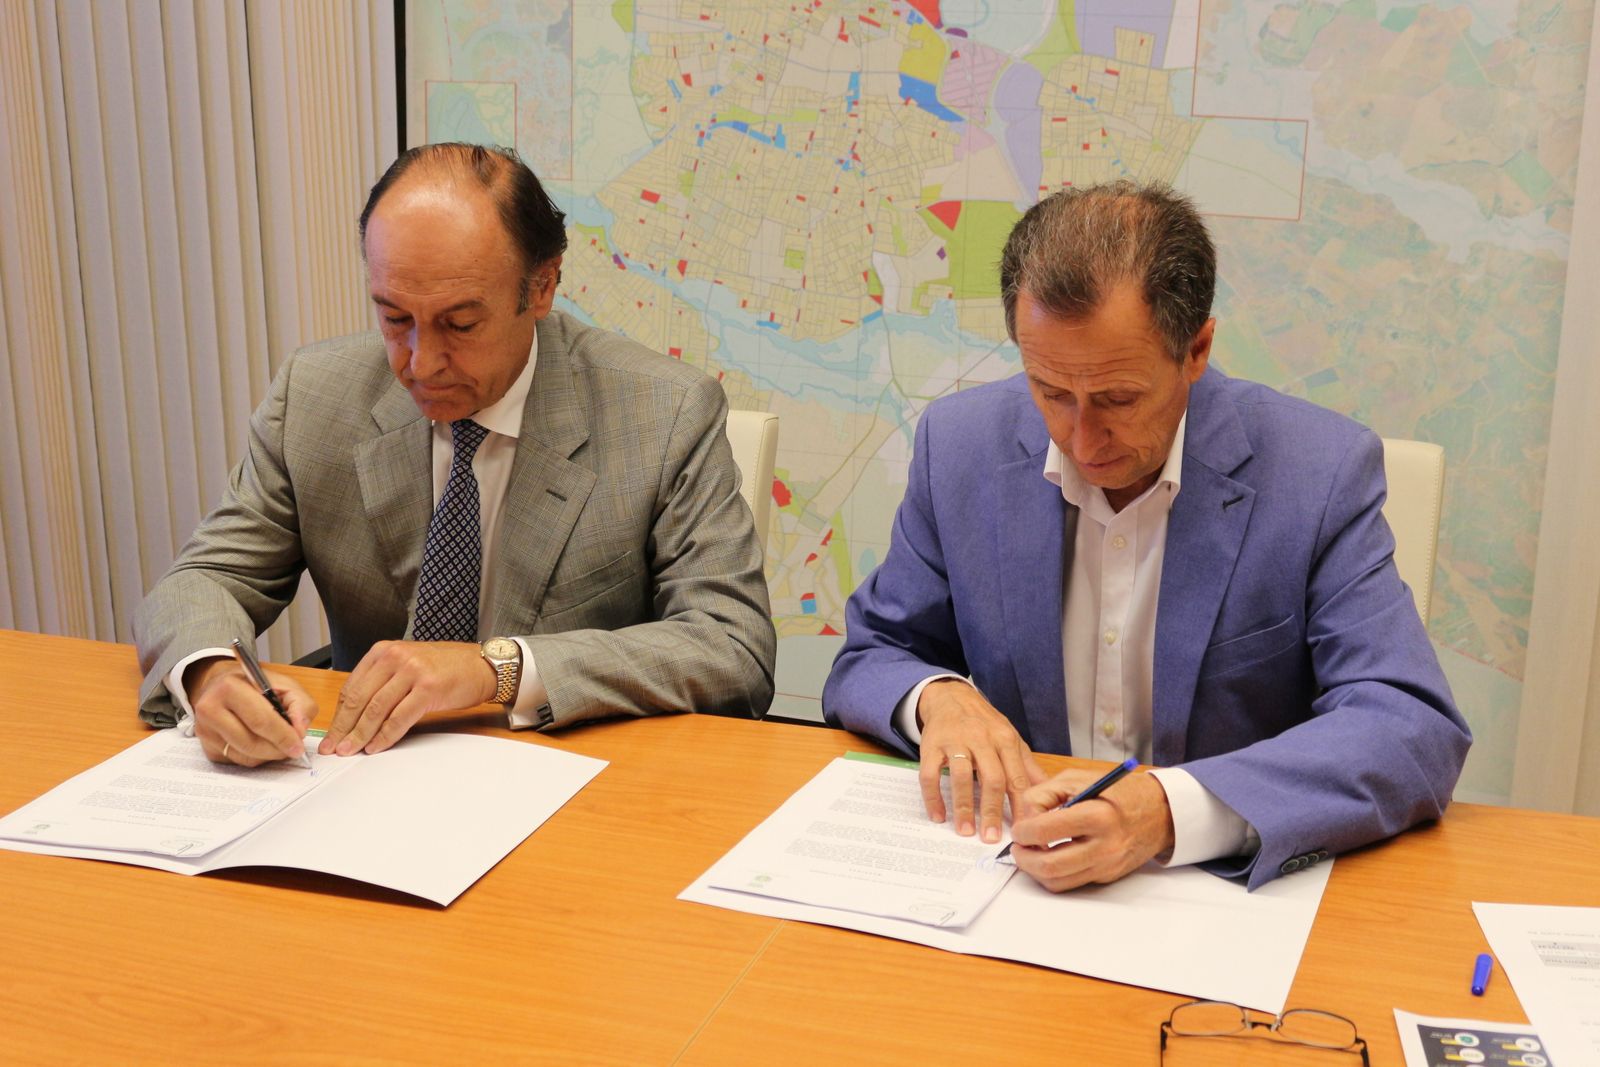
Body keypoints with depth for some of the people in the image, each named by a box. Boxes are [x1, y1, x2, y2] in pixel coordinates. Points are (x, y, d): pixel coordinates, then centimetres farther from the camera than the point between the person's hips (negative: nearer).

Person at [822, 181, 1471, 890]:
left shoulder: (1322, 473, -11)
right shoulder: (960, 445, -3)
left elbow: (1419, 732, -17)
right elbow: (863, 665, 7)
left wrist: (1171, 809, -31)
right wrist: (934, 695, -17)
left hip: (1234, 887, -2)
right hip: (1016, 881, 3)